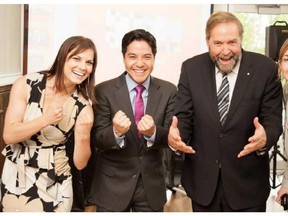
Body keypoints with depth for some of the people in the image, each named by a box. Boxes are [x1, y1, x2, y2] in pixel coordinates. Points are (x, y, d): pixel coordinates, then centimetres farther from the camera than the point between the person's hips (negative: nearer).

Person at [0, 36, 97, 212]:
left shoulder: (83, 106, -9)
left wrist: (84, 135, -27)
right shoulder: (27, 84, -10)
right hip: (15, 181, 0)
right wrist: (45, 119, -26)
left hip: (55, 187, 0)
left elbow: (80, 163, -7)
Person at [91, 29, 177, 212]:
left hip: (152, 185, 2)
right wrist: (116, 132, -32)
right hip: (113, 185, -2)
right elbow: (98, 140, -11)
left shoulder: (168, 91, -3)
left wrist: (153, 132, -26)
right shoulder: (104, 91, -9)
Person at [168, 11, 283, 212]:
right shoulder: (191, 68, -3)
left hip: (247, 180, -1)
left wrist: (265, 137, -31)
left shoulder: (265, 69, -8)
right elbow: (184, 117, -2)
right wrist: (175, 134, -25)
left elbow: (273, 120, -7)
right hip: (202, 179, 2)